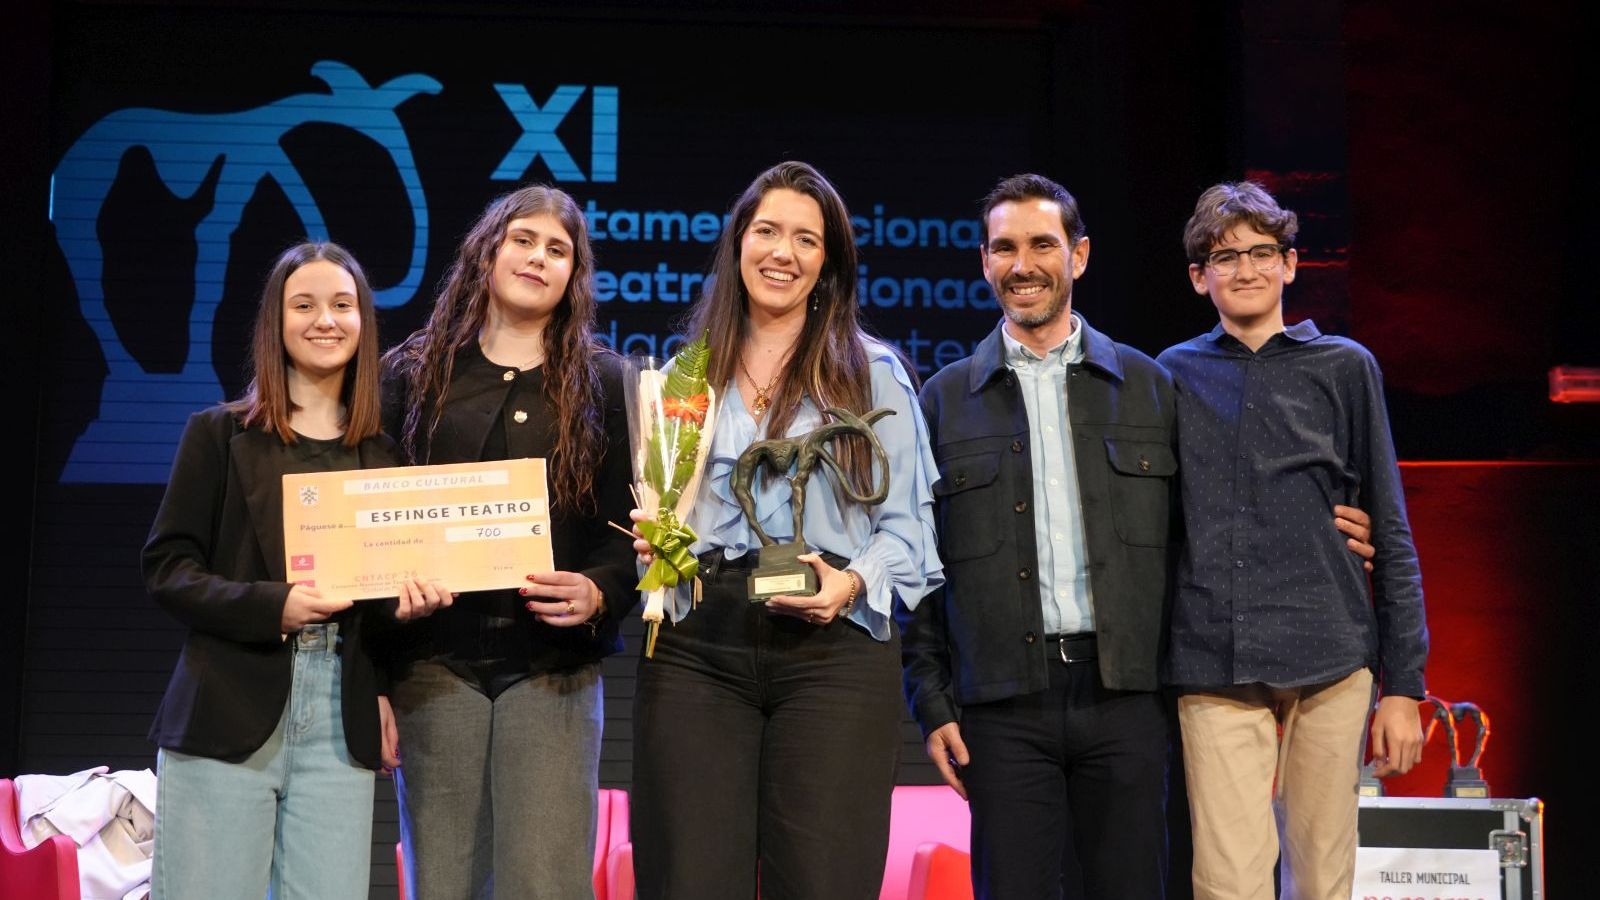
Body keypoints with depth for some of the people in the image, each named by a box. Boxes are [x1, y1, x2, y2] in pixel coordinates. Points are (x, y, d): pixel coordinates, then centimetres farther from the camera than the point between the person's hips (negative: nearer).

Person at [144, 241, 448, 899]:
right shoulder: (220, 434, 6)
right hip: (228, 712, -2)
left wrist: (408, 600, -6)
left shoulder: (385, 451, 13)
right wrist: (271, 605, -15)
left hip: (342, 719, 2)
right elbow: (166, 567, 0)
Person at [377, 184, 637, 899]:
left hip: (555, 671, 0)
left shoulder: (602, 384, 10)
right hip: (435, 666, 1)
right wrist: (370, 679, 1)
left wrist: (599, 593, -15)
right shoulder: (413, 376, 10)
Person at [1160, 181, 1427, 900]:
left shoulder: (1344, 367, 8)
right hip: (1214, 672, 0)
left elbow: (1391, 534, 8)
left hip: (1331, 664, 0)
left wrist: (1403, 684, 3)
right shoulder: (1176, 375, 10)